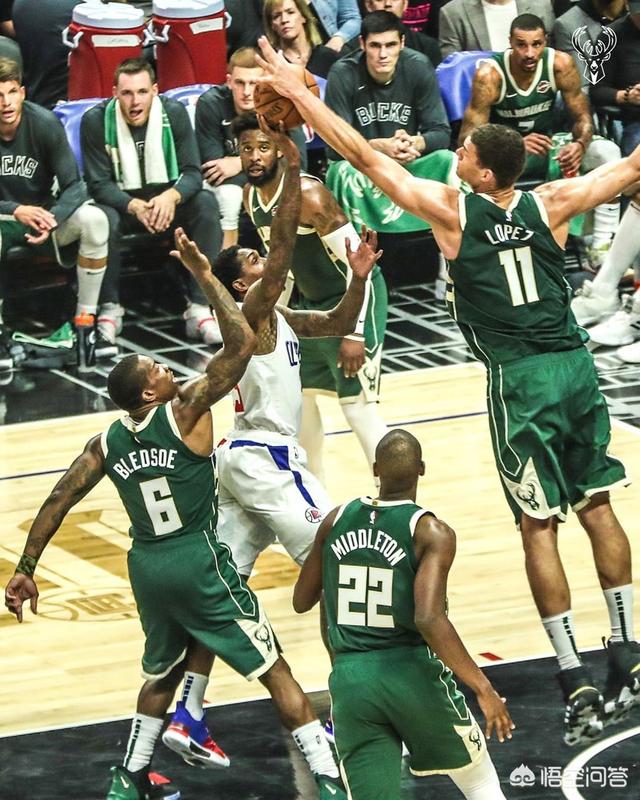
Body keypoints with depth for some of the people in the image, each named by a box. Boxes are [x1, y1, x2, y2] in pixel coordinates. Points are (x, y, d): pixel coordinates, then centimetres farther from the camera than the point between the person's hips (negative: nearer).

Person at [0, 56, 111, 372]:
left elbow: (74, 187, -14)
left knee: (95, 219, -28)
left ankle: (85, 325, -19)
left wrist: (51, 220, -33)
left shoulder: (45, 123, -15)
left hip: (44, 213, 2)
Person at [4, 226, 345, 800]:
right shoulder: (184, 413, -13)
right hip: (199, 560, -6)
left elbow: (57, 503, 2)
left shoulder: (107, 443, 3)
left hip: (147, 566, 6)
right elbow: (241, 344, -18)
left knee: (163, 671, 29)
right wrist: (205, 276, -12)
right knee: (274, 671, 1)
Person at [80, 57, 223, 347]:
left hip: (166, 200, 2)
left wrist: (171, 196, -36)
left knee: (206, 203, -27)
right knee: (104, 217, -36)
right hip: (121, 201, -2)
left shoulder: (174, 113, -9)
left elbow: (193, 172, -12)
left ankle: (199, 309, -28)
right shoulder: (96, 121, -13)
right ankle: (110, 309, -19)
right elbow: (99, 184, -14)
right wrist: (134, 207, -34)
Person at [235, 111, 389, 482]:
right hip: (312, 302, 9)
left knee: (359, 407, -15)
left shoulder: (308, 195, -26)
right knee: (299, 396, 18)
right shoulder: (251, 196, 0)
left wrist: (355, 333, -29)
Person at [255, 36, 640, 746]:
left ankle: (577, 686, -5)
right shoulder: (549, 203, 0)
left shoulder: (452, 212, -10)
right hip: (576, 365, 4)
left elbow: (364, 157, -8)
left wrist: (295, 91, -4)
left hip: (521, 381, -4)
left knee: (539, 526, 0)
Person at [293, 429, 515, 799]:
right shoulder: (432, 533, -11)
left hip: (351, 679, 3)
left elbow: (302, 601, 15)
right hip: (412, 673, -3)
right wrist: (483, 688, -21)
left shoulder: (336, 521, 3)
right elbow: (429, 618, -24)